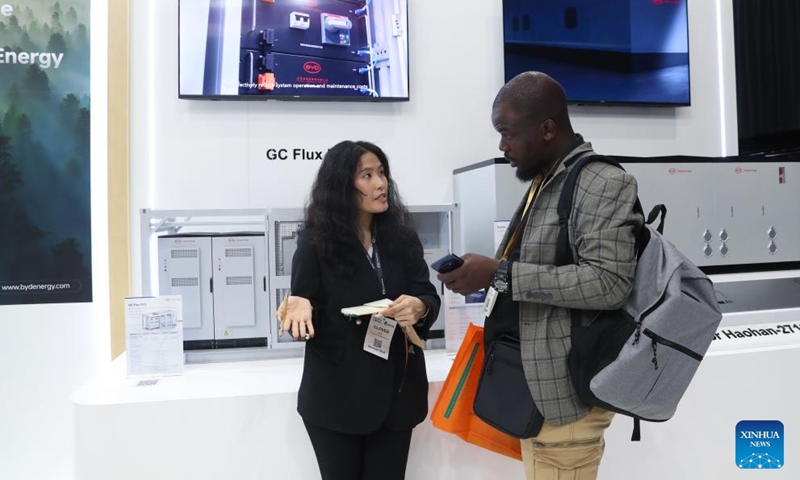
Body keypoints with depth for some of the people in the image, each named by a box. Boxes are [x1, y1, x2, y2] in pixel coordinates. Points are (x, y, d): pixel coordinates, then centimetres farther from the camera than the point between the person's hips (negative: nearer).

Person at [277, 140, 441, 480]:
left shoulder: (402, 237, 2)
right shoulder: (316, 240, -6)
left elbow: (429, 296, -1)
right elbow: (304, 303, -5)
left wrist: (418, 307, -24)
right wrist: (301, 307, -29)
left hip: (396, 389, 3)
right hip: (337, 394, -2)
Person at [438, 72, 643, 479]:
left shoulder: (604, 184, -13)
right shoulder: (542, 183, 13)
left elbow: (608, 284, -24)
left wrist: (500, 274, -25)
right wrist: (481, 277, 5)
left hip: (566, 392, -8)